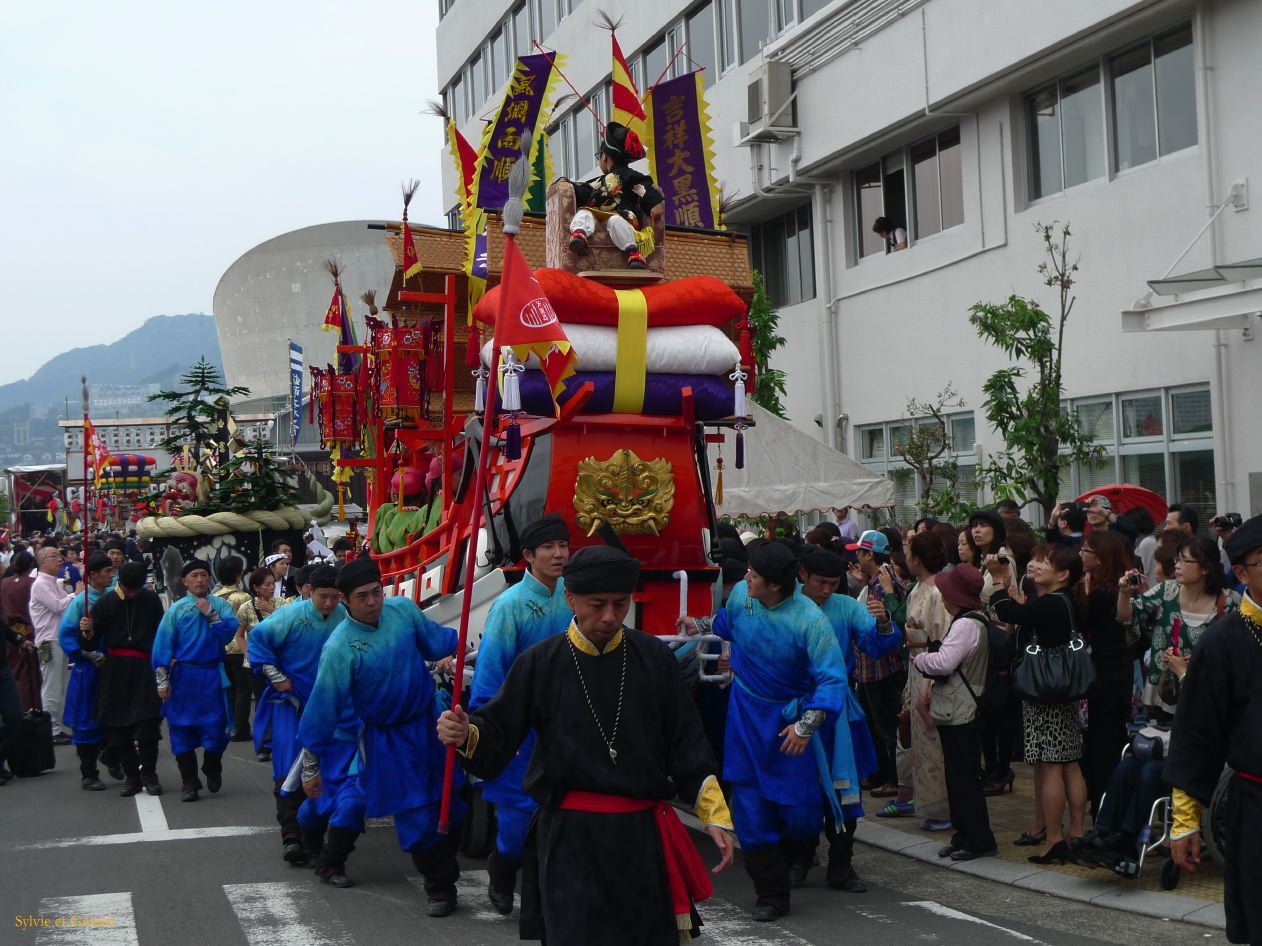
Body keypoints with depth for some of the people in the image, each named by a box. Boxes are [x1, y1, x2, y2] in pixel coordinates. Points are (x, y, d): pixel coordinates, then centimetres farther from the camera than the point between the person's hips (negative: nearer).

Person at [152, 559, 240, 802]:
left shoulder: (220, 605, 2)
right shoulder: (176, 609, 0)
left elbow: (229, 632, -11)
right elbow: (162, 645, -2)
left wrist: (211, 614, -18)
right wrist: (162, 681, -5)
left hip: (212, 675, 0)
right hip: (183, 676, 0)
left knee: (216, 728, 0)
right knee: (182, 728, 2)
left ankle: (212, 770, 29)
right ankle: (189, 782, 15)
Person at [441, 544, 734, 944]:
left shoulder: (654, 658, 2)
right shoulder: (540, 663, -2)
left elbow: (686, 746, 5)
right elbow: (498, 732, -1)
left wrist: (715, 816, 0)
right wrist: (466, 735, -23)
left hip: (642, 836, 2)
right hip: (569, 838, -2)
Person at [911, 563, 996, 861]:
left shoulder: (966, 625, -18)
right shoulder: (970, 621, 15)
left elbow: (944, 662, -26)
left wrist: (919, 659, -8)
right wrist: (932, 691, 15)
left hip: (960, 714, -10)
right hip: (956, 711, 10)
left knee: (963, 777, -4)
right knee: (959, 776, 15)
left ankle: (979, 840, 2)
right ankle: (964, 835, 21)